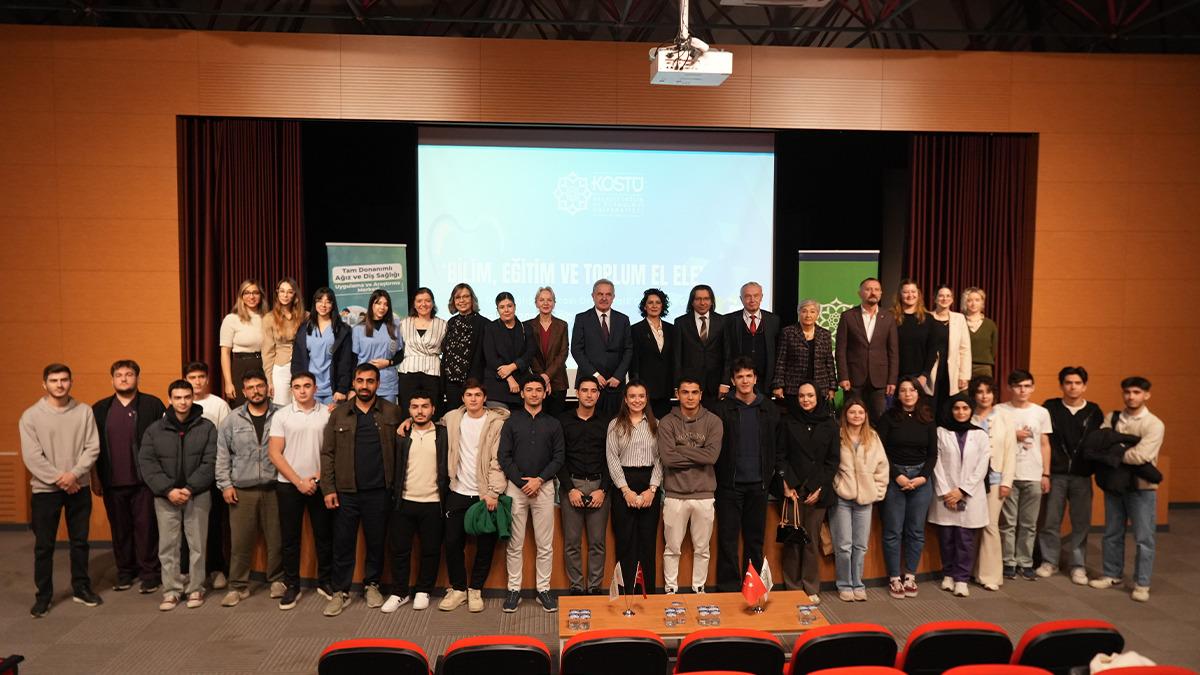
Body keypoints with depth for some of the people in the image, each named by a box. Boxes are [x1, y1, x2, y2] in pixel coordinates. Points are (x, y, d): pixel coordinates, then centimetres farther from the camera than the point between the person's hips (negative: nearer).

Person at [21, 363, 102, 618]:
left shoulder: (84, 412, -1)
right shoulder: (31, 415, -5)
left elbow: (92, 448, -4)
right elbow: (32, 456, -10)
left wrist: (73, 474, -17)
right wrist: (58, 479, -15)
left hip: (79, 488, 2)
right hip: (45, 489, -1)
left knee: (80, 541, 12)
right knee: (44, 546, 6)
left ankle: (81, 588, 25)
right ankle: (43, 596, 20)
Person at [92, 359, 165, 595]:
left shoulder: (152, 405, -2)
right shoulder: (100, 409, 8)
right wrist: (95, 478, 8)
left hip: (144, 480, -3)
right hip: (112, 482, 3)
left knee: (146, 527, 1)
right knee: (119, 529, 12)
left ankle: (149, 573, 10)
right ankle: (125, 571, 25)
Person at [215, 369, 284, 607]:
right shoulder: (232, 420, 5)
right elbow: (222, 456, 7)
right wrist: (225, 484, 0)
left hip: (274, 488, -1)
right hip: (242, 490, 1)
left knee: (277, 539, 5)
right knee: (240, 541, 4)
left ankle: (277, 580, 23)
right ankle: (238, 586, 18)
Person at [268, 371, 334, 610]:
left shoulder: (327, 413, -1)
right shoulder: (281, 415, -1)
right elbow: (275, 453, -4)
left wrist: (322, 475, -9)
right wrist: (298, 481, -9)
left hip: (320, 484, 0)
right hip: (289, 485, 0)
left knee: (324, 536, 8)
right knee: (289, 538, 7)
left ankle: (325, 581, 22)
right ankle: (291, 585, 20)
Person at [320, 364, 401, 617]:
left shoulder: (391, 412, 1)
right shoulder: (339, 413, 4)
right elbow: (327, 453, 2)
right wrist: (328, 488, -4)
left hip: (379, 491, 0)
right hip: (345, 491, 1)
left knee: (376, 541, 11)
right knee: (343, 543, 6)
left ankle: (372, 585, 28)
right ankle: (341, 592, 19)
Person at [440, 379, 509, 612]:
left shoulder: (496, 422, -7)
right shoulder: (452, 418, 5)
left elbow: (497, 461, -10)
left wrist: (493, 492, -17)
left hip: (485, 494, -3)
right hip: (458, 492, 3)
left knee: (485, 545, 5)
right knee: (453, 542, 7)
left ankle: (475, 589, 23)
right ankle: (457, 588, 24)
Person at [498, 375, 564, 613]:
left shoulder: (553, 424, 8)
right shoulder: (511, 422, 6)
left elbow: (558, 458, 3)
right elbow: (504, 457, 0)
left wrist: (539, 480, -9)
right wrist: (522, 482, -8)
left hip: (544, 486, 1)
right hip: (516, 486, 0)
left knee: (545, 545, 3)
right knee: (515, 544, 3)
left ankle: (543, 589, 12)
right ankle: (514, 589, 12)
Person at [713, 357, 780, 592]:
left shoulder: (769, 409, 7)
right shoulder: (723, 409, -2)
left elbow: (776, 445, 12)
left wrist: (770, 473, 5)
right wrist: (720, 474, -5)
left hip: (758, 484, 3)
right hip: (730, 484, -2)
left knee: (755, 537, 10)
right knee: (728, 537, 2)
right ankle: (728, 586, 11)